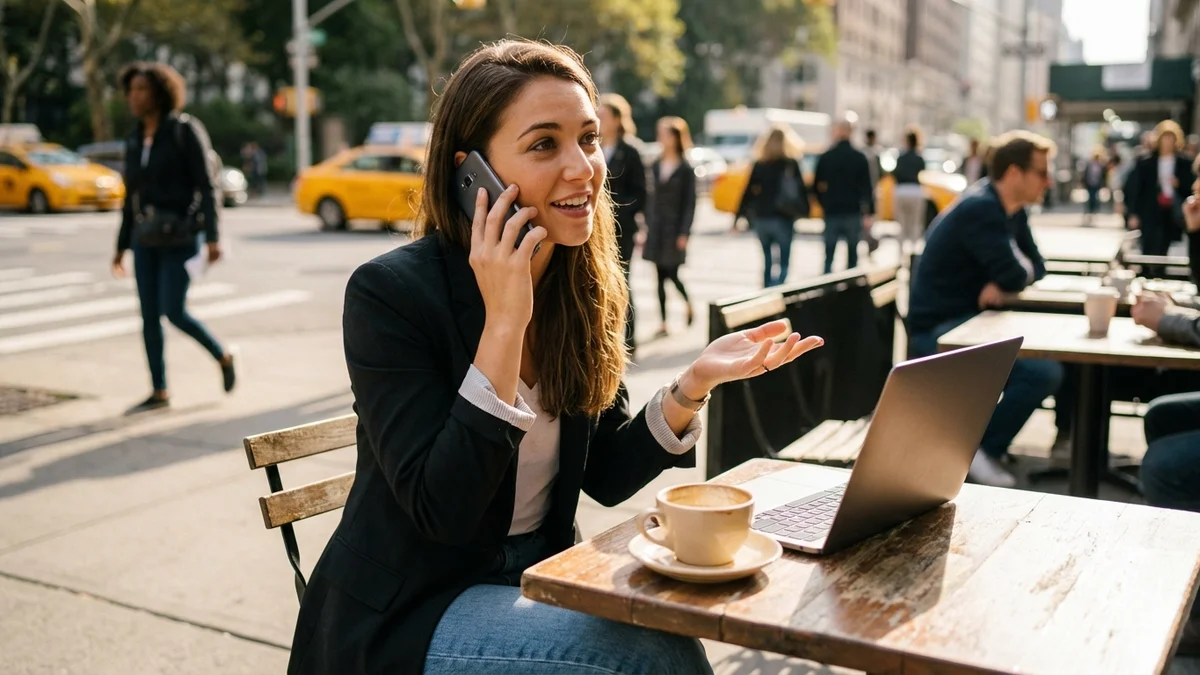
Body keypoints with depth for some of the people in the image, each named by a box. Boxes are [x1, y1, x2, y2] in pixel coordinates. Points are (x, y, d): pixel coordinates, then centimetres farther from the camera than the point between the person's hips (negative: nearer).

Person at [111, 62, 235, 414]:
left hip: (181, 236, -6)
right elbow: (131, 196, 16)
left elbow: (206, 186, -12)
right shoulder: (134, 140, 11)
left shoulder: (185, 131, -8)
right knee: (149, 316, 3)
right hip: (146, 238, 6)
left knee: (173, 312, -11)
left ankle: (223, 357, 15)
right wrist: (122, 246, 16)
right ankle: (159, 392, 12)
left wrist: (212, 237, -19)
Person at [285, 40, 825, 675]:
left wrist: (692, 384, -14)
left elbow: (604, 476, 2)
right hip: (407, 616, -5)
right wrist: (503, 322, -30)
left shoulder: (587, 287, -2)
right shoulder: (388, 291, -19)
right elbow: (443, 511, -25)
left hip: (539, 575, 6)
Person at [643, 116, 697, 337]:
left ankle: (688, 304, 23)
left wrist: (684, 232, -12)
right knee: (660, 276, 4)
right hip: (656, 227, 5)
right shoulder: (656, 166, 9)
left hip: (675, 226, -5)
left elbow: (690, 203, -7)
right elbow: (651, 197, 12)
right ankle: (664, 322, 9)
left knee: (672, 273, -6)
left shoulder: (685, 169, -5)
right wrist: (646, 225, 8)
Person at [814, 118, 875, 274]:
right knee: (852, 255, 7)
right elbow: (866, 187, -4)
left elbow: (817, 185, 3)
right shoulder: (860, 158, -2)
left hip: (832, 213, 0)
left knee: (829, 255, 5)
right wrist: (869, 213, -3)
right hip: (853, 213, 0)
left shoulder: (825, 157, -1)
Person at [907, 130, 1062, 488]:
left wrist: (1002, 281, -8)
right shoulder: (980, 209, -19)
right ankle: (980, 452, -6)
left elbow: (1036, 267, 12)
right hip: (938, 332, -10)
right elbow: (1015, 275, -25)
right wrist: (1006, 277, -2)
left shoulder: (1012, 211, 12)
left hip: (969, 321, 10)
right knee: (1044, 371, -22)